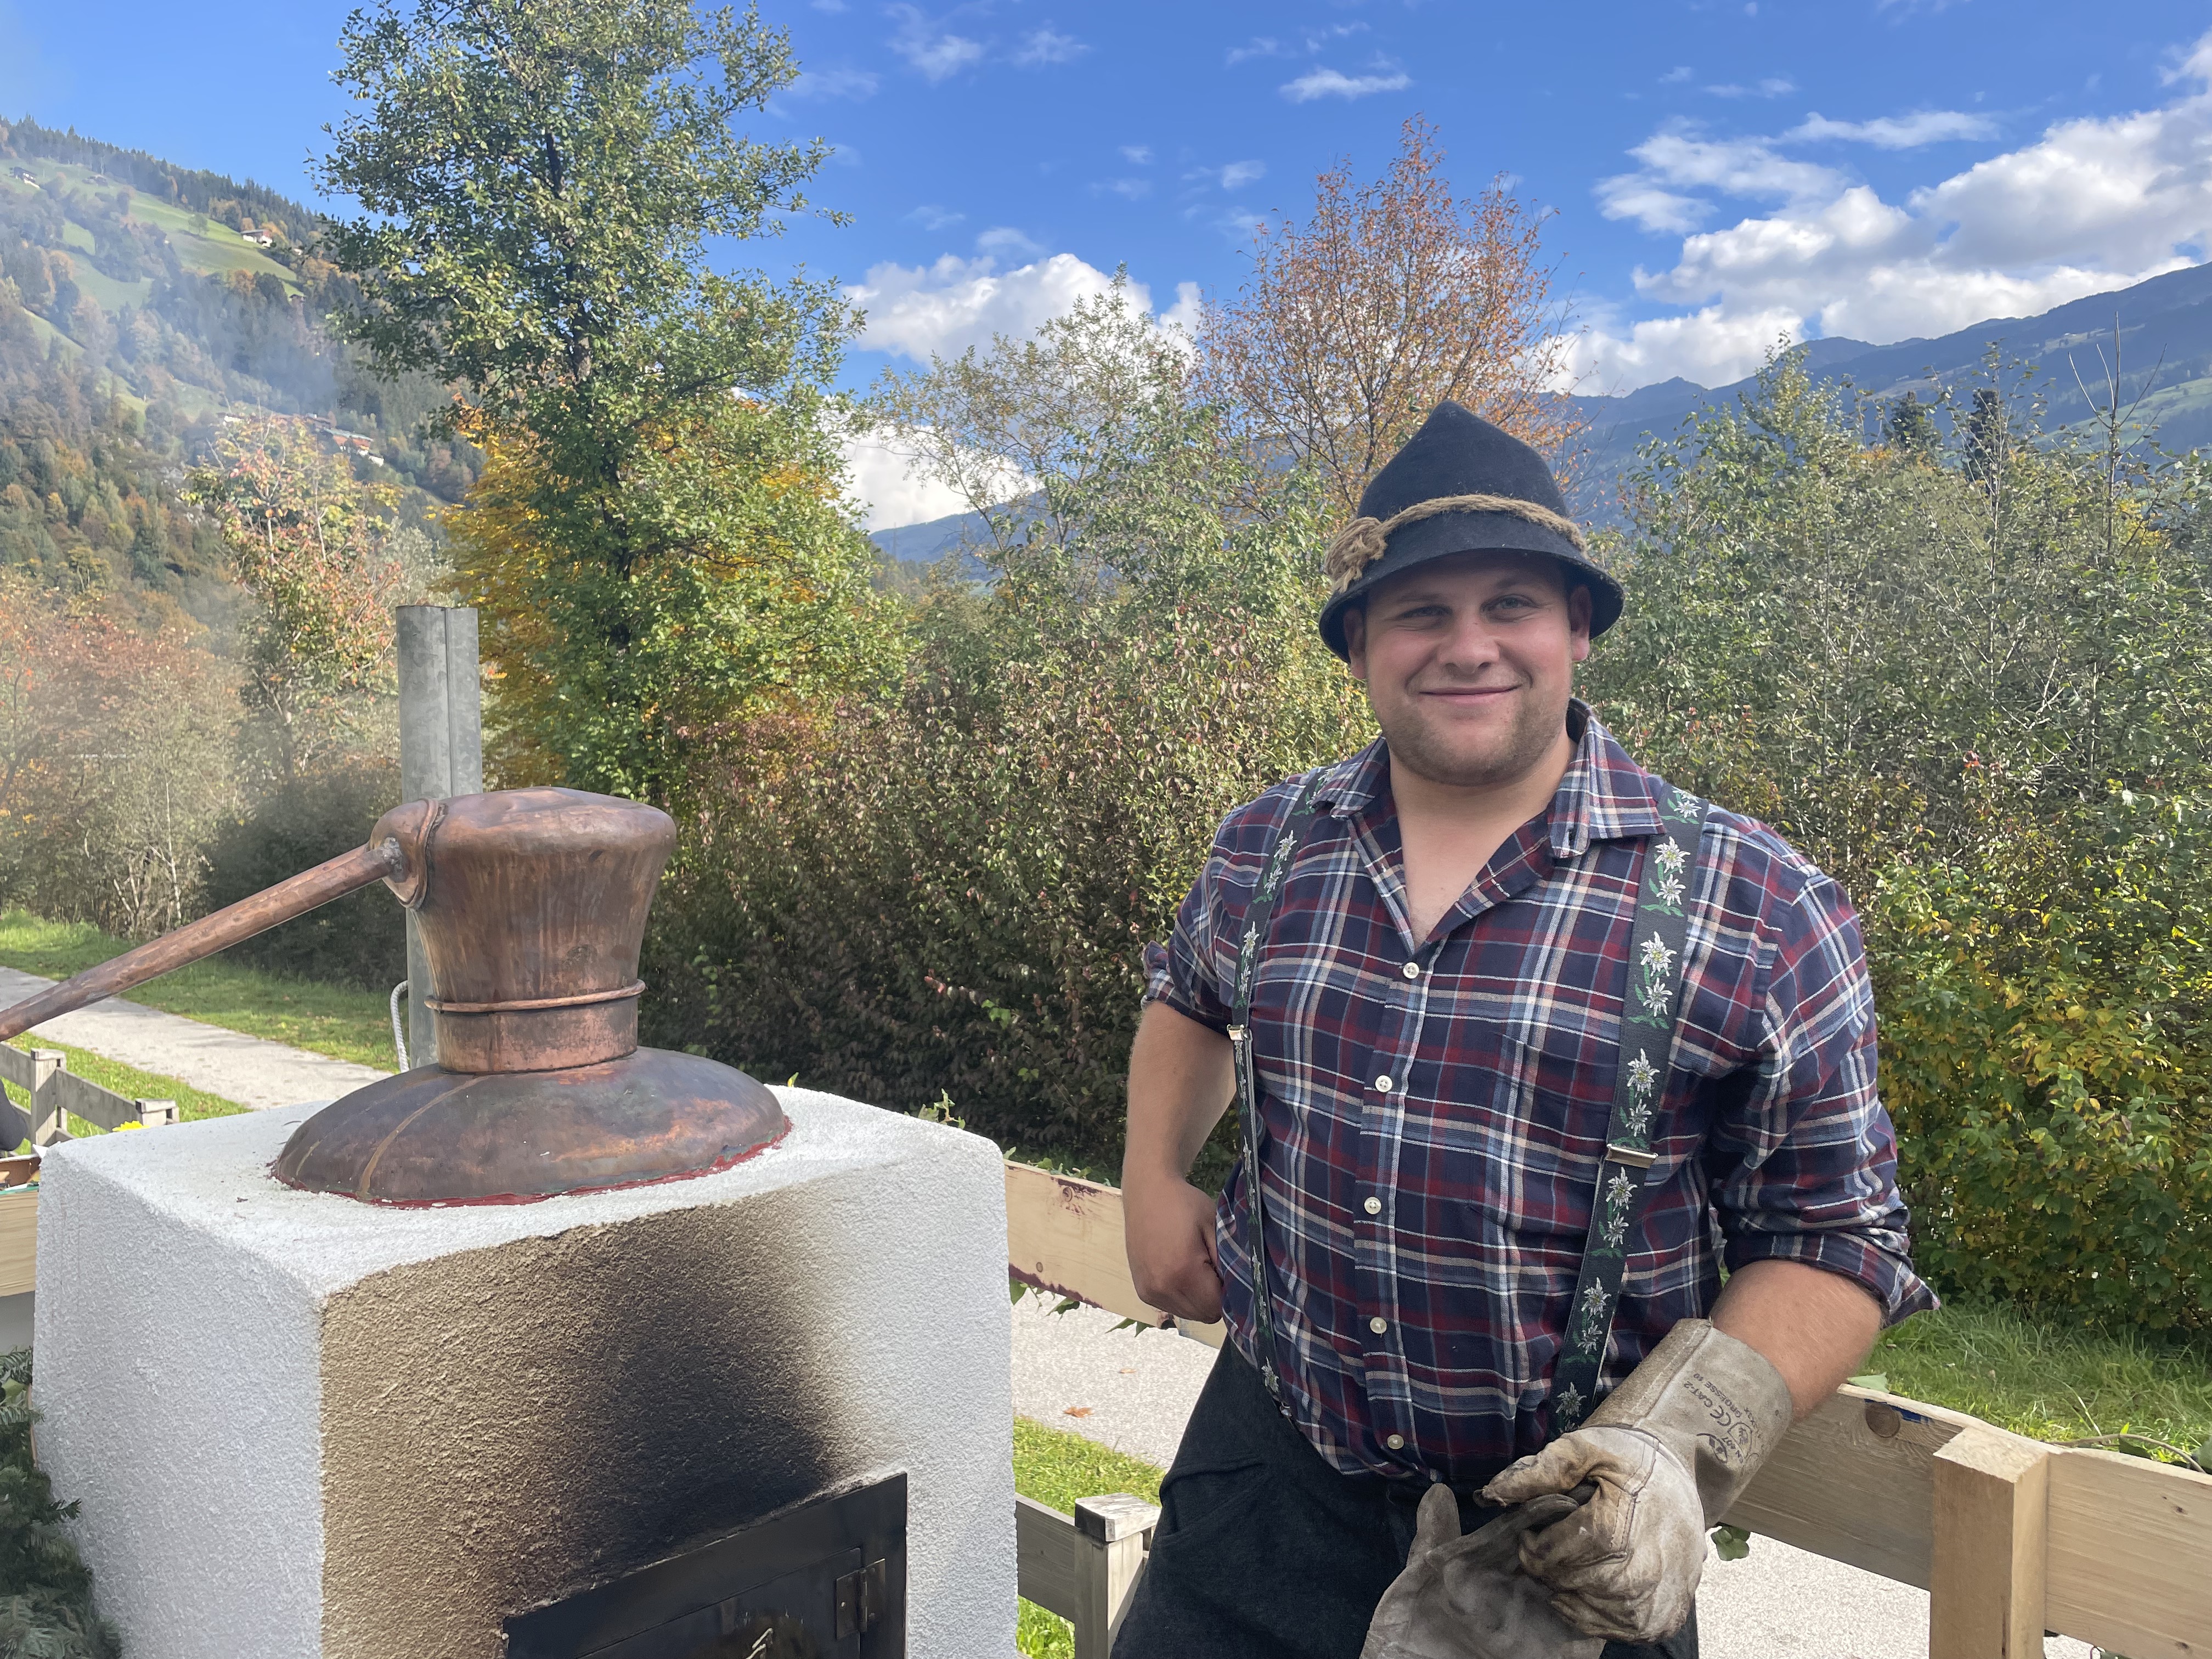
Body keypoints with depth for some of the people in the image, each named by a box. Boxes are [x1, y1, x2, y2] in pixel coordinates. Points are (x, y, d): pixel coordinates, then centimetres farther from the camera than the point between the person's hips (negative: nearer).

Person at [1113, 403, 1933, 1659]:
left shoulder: (1759, 915, -14)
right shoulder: (1270, 849, -2)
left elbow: (1832, 1241, -8)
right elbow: (1187, 996, 19)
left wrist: (1681, 1443, -21)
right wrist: (1155, 1189, 9)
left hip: (1570, 1533, -2)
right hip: (1275, 1466, 3)